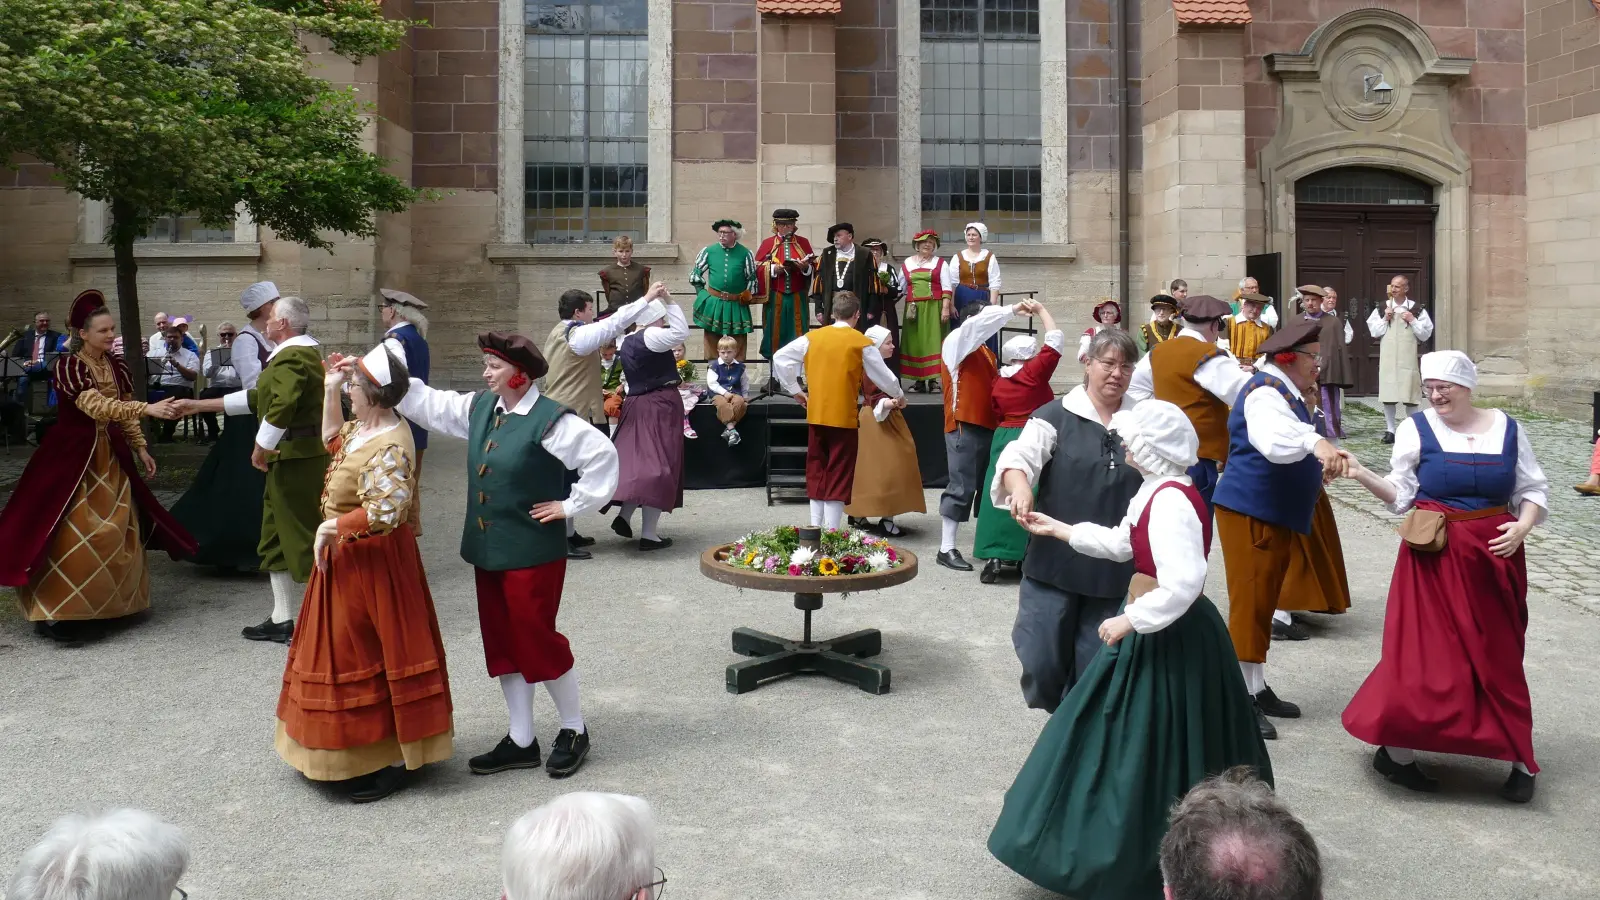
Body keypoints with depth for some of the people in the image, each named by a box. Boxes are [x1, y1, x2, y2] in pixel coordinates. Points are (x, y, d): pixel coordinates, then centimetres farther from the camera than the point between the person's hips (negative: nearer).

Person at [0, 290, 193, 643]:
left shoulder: (117, 366, 4)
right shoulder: (67, 367, -17)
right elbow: (97, 407, -31)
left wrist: (140, 447, 10)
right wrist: (149, 408, -39)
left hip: (110, 455, 7)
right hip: (72, 455, -7)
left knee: (117, 530, 9)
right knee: (71, 533, -12)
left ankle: (109, 602, 22)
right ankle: (52, 611, -7)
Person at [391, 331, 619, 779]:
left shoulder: (550, 419, -16)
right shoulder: (480, 407, 7)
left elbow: (603, 453, -21)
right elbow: (428, 403, 14)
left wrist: (572, 505, -15)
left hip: (532, 552, -8)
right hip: (487, 549, 8)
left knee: (537, 640, 0)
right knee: (501, 643, 12)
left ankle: (574, 731, 21)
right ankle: (521, 741, 25)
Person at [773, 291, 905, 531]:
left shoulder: (812, 337, 5)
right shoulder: (862, 343, -4)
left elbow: (780, 359, 3)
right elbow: (885, 377, 1)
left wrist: (795, 390, 11)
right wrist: (898, 396, 20)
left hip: (816, 415, 4)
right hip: (844, 418, -4)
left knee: (817, 474, 13)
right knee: (838, 477, 1)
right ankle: (831, 535, 0)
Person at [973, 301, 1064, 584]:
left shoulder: (998, 382, 8)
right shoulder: (1034, 372, -8)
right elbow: (1055, 340, -4)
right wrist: (1041, 310, 7)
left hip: (1003, 440, 5)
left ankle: (994, 555, -1)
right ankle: (1026, 556, 5)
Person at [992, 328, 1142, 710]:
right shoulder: (1057, 415, -1)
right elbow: (1019, 456, -17)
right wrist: (1020, 486, -38)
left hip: (1115, 570, 2)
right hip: (1055, 562, -2)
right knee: (1041, 659, 0)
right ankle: (1055, 717, 31)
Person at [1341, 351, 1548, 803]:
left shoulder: (1507, 428, 5)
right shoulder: (1416, 429, -2)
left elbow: (1534, 490, 10)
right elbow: (1401, 495, -1)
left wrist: (1523, 526, -8)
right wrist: (1363, 475, -16)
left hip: (1496, 557, 3)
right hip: (1435, 557, -2)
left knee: (1499, 660, 10)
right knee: (1426, 655, -4)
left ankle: (1519, 760, 22)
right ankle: (1396, 750, 8)